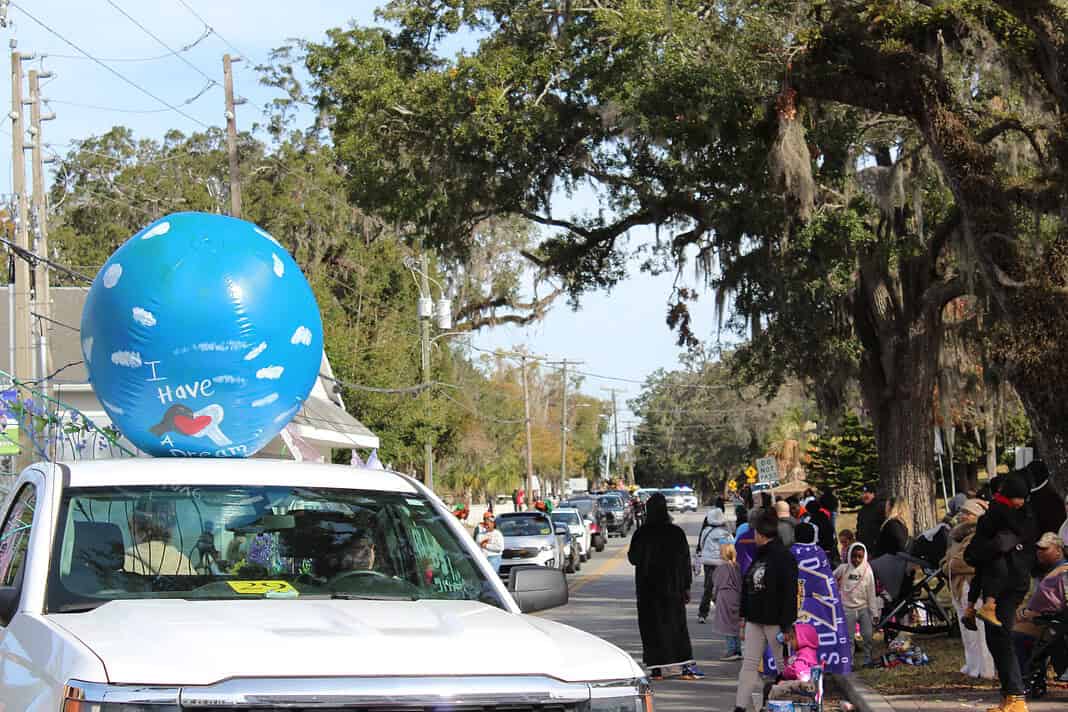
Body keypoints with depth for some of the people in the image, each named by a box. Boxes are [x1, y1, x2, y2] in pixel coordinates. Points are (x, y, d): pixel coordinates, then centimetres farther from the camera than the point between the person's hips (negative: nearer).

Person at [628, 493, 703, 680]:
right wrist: (686, 587, 8)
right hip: (673, 587, 2)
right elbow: (685, 561, 1)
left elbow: (633, 558, -4)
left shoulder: (642, 534, -10)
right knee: (677, 624, 9)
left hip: (648, 588, -2)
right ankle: (687, 666, 2)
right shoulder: (677, 533, -2)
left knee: (651, 625, 4)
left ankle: (656, 668, 0)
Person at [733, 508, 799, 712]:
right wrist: (744, 617, 18)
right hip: (755, 620, 8)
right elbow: (746, 589, 19)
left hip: (775, 621, -8)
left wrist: (787, 626, -20)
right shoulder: (758, 556, 13)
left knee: (783, 665, 3)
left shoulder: (784, 557, -13)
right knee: (749, 664, 3)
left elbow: (790, 593, -17)